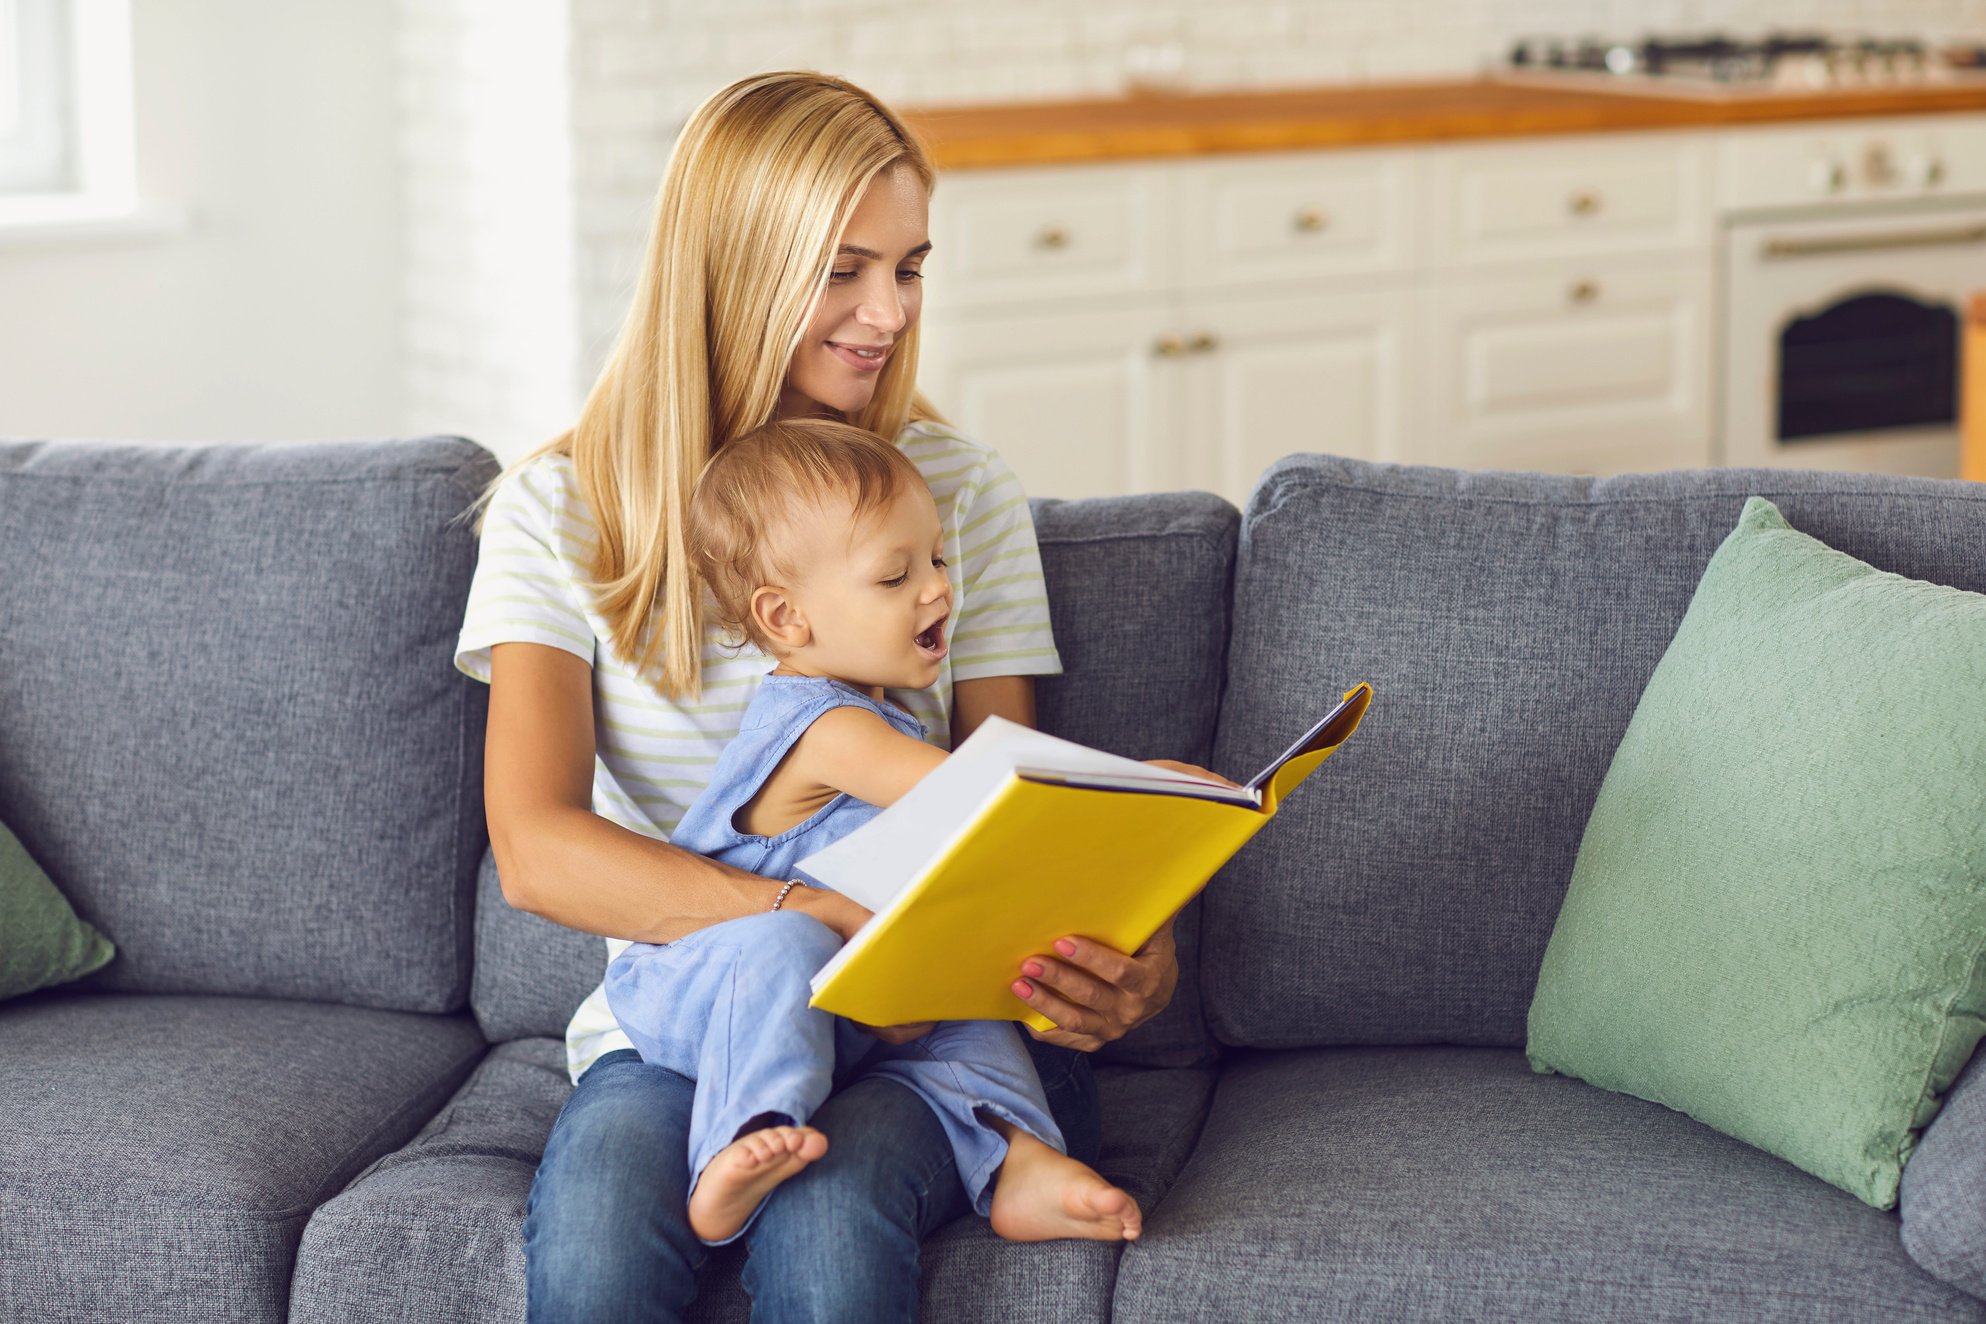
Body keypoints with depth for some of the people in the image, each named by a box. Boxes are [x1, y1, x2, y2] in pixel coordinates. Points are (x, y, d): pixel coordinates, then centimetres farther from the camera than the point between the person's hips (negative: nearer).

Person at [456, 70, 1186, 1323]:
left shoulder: (964, 494, 9)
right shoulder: (561, 512, 2)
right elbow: (536, 849, -10)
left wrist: (1128, 959, -17)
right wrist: (820, 919, -25)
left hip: (932, 1030, 1)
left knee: (821, 1221, -34)